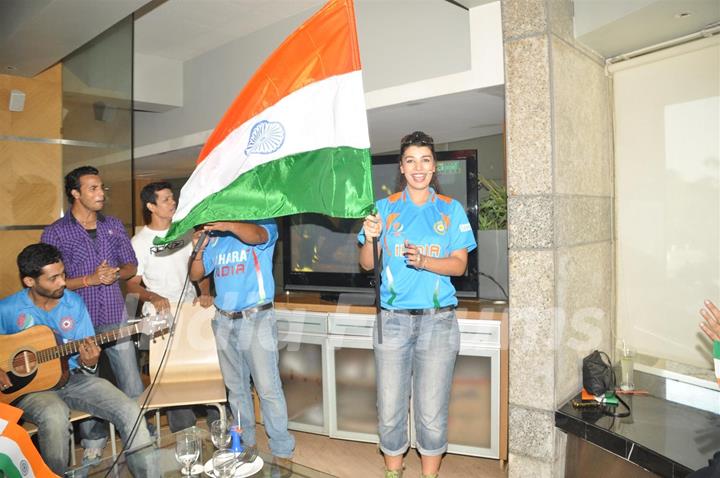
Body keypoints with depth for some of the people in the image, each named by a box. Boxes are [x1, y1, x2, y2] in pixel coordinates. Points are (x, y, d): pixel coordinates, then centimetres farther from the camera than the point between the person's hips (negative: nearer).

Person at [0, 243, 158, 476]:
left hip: (74, 378, 2)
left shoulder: (74, 302, -1)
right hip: (29, 385, -2)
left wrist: (88, 364, -19)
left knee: (130, 411, -18)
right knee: (55, 417, -37)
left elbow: (85, 358, 3)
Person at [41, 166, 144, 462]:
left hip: (116, 318, 3)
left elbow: (131, 265, 11)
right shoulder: (55, 233, -6)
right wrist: (89, 279, -18)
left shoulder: (114, 225, 7)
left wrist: (116, 273, -10)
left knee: (133, 389, 7)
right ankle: (94, 439, 34)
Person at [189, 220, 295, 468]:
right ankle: (244, 444, 28)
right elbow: (196, 275, 11)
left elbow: (257, 235, -24)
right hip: (224, 321, 5)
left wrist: (228, 225, -41)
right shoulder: (214, 237, 14)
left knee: (268, 388, -5)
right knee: (236, 387, 14)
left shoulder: (263, 222, 1)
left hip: (257, 318, -5)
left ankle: (282, 450, 6)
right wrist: (199, 250, -7)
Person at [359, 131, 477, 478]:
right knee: (390, 409, 5)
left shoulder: (451, 210, 8)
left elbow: (459, 264, 2)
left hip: (438, 320, 0)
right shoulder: (385, 207, 9)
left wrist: (425, 261, -16)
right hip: (392, 318, 1)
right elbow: (367, 264, 6)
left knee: (432, 412, 3)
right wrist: (370, 239, -14)